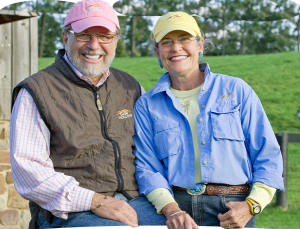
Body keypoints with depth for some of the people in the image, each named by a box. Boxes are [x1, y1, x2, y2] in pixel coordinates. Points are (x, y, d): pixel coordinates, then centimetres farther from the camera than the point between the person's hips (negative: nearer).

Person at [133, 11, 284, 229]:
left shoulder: (237, 90, 11)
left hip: (231, 210, 0)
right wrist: (171, 210, -11)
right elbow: (147, 168, 6)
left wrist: (251, 206, -5)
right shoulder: (146, 106, 13)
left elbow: (268, 156, 9)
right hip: (177, 205, 1)